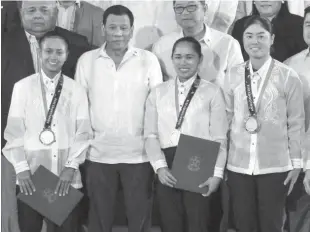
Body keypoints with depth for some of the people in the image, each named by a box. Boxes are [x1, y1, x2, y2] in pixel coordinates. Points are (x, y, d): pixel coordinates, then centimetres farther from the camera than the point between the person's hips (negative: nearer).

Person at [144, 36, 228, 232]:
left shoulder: (213, 92, 3)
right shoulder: (158, 92, 11)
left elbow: (219, 138, -1)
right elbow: (151, 135, 6)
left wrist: (217, 173, -10)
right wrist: (160, 166, -7)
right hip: (167, 169, 3)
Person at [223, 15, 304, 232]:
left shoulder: (288, 76, -7)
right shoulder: (233, 75, 2)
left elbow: (296, 123, -2)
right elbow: (227, 118, 7)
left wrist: (296, 163, -1)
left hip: (275, 166, -3)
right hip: (238, 165, 3)